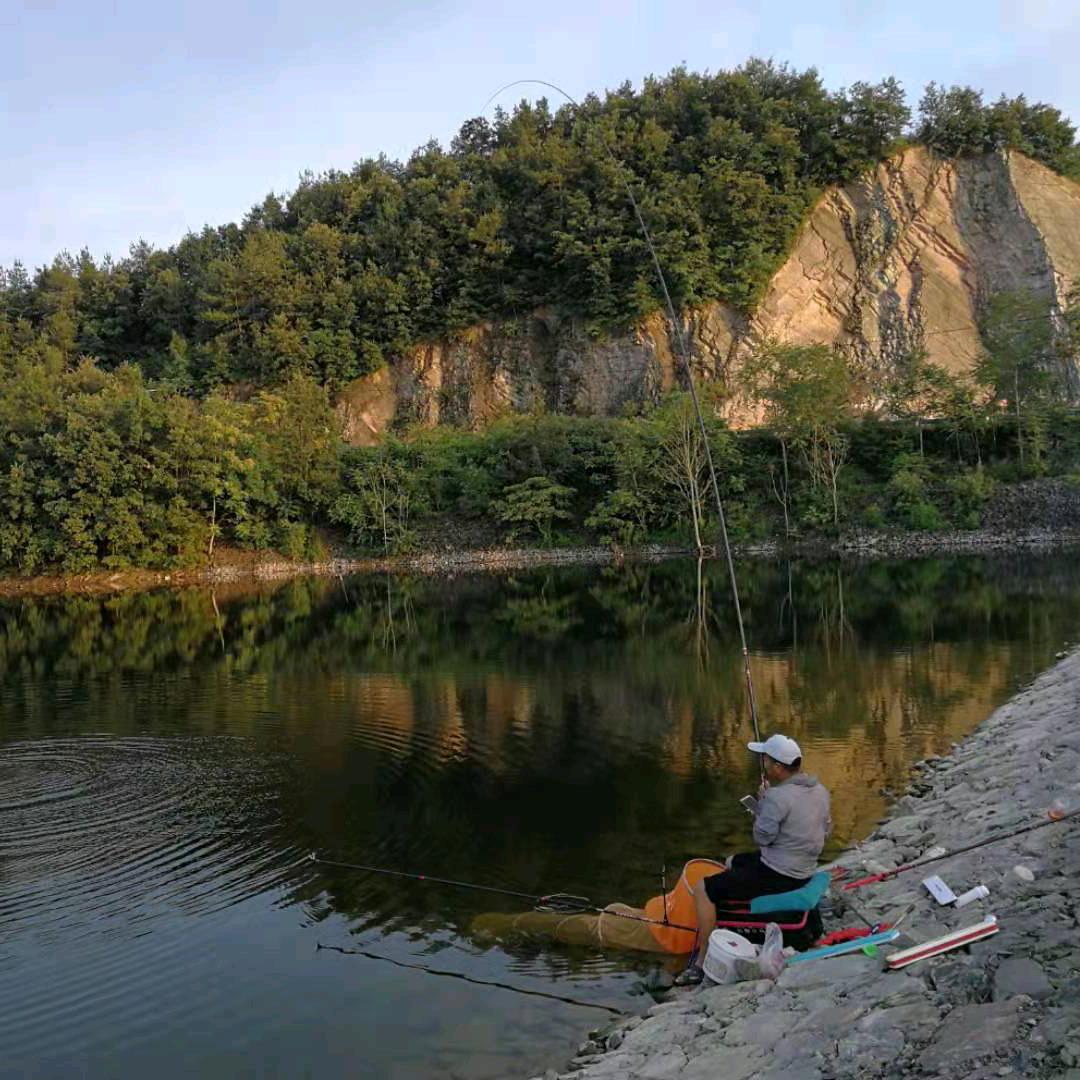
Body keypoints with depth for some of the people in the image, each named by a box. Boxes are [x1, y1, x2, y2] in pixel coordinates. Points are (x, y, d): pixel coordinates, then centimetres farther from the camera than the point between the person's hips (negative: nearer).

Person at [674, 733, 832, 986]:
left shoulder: (777, 797, -26)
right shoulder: (820, 790, 1)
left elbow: (762, 837, -16)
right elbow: (826, 830, 13)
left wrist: (761, 804, -3)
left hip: (777, 875, -10)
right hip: (804, 870, 10)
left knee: (704, 889, -4)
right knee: (733, 862, 30)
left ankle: (700, 963, -3)